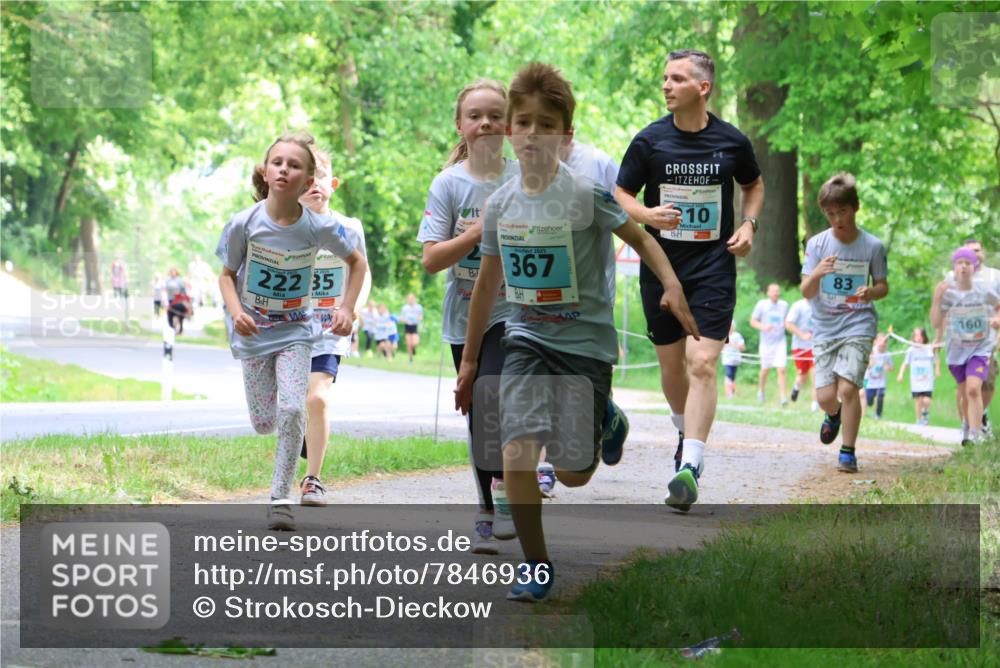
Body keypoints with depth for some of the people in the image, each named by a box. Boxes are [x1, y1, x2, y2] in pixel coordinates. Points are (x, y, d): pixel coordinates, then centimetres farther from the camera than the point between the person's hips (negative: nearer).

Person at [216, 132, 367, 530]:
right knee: (264, 424, 3)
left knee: (292, 411, -18)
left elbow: (357, 262, 4)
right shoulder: (245, 224, -16)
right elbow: (227, 274, -3)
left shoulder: (319, 227, -14)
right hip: (253, 333, 1)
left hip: (295, 332, -1)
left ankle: (281, 499, -5)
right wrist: (236, 312, -21)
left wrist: (347, 309, -6)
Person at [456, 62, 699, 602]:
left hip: (584, 340, -3)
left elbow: (640, 238, -6)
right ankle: (536, 565, -1)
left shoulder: (586, 194, -13)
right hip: (526, 339, 3)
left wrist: (671, 284, -26)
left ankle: (606, 419, 37)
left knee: (572, 473, 3)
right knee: (518, 448, -16)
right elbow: (488, 283, 12)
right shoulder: (500, 203, 1)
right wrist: (469, 358, 17)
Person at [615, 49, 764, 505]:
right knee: (671, 364, 11)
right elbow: (620, 194, 5)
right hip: (660, 267, 2)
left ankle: (689, 468, -19)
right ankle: (686, 431, 41)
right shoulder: (649, 140, -2)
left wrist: (748, 224, 2)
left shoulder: (732, 141, -1)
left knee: (702, 363, -14)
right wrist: (646, 215, -16)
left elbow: (753, 184, 19)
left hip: (714, 267, -2)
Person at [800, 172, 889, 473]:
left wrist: (870, 292, -17)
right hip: (824, 327, 2)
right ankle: (834, 415, 35)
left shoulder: (872, 246, -4)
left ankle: (848, 452, -3)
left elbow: (883, 286, 7)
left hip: (858, 324, -2)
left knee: (847, 387, -18)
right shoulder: (817, 244, -3)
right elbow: (806, 292, -6)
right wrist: (817, 274, -29)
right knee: (825, 395, -4)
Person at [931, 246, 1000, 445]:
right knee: (964, 394, 12)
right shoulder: (948, 292, -8)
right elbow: (936, 324, -11)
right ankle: (967, 426, 36)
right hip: (957, 349, 2)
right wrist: (937, 298, -21)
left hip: (980, 348, -2)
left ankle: (975, 434, -20)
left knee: (973, 388, -21)